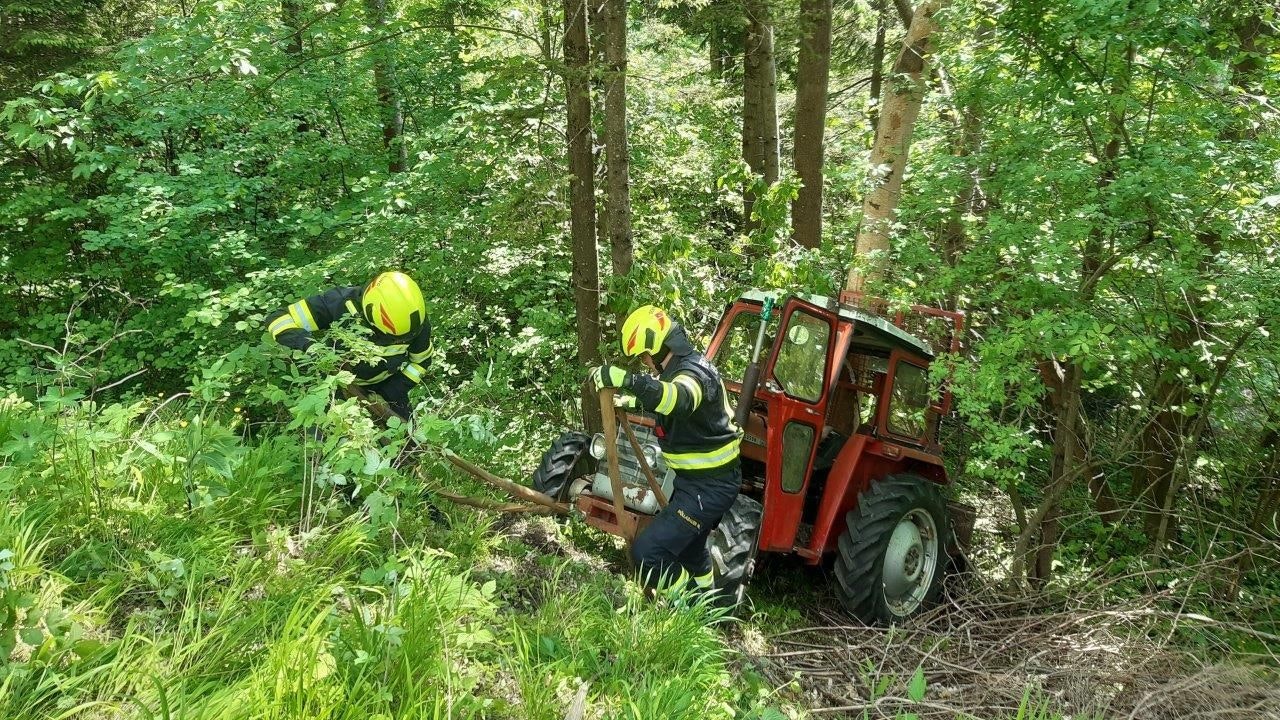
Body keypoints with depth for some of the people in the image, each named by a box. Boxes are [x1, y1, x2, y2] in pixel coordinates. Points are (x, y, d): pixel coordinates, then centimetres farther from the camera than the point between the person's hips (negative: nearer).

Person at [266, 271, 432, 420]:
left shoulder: (416, 322, -28)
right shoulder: (340, 303, -37)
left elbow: (420, 361, -8)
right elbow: (279, 320, -31)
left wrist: (388, 397, -17)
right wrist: (309, 345, -50)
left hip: (386, 384, 2)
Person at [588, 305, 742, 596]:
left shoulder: (694, 372, -24)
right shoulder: (683, 366, 8)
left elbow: (680, 399, -50)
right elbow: (662, 396, 31)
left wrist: (628, 380, -60)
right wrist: (631, 400, 16)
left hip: (708, 486, -11)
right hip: (697, 478, 11)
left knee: (648, 553, -18)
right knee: (687, 545, 31)